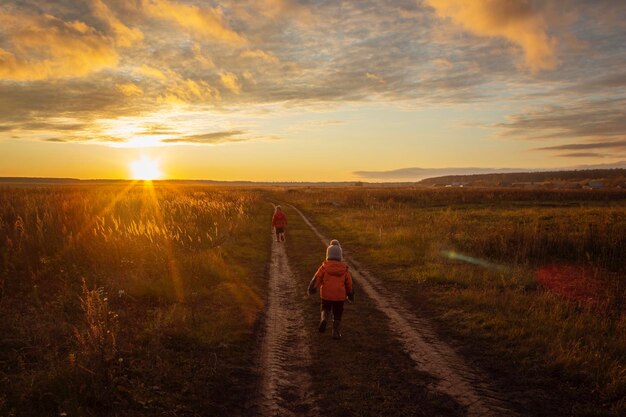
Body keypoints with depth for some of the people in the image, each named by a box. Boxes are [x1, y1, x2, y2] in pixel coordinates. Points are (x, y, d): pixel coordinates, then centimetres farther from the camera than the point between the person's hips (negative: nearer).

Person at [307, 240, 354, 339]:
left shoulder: (324, 267, -4)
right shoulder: (344, 268, 3)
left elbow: (317, 278, -10)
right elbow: (349, 283, 10)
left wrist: (312, 288, -6)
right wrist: (351, 295, 22)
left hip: (326, 295, -1)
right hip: (339, 296, 1)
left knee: (325, 309, 22)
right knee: (337, 315, 14)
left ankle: (324, 319, -8)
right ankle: (336, 333, 15)